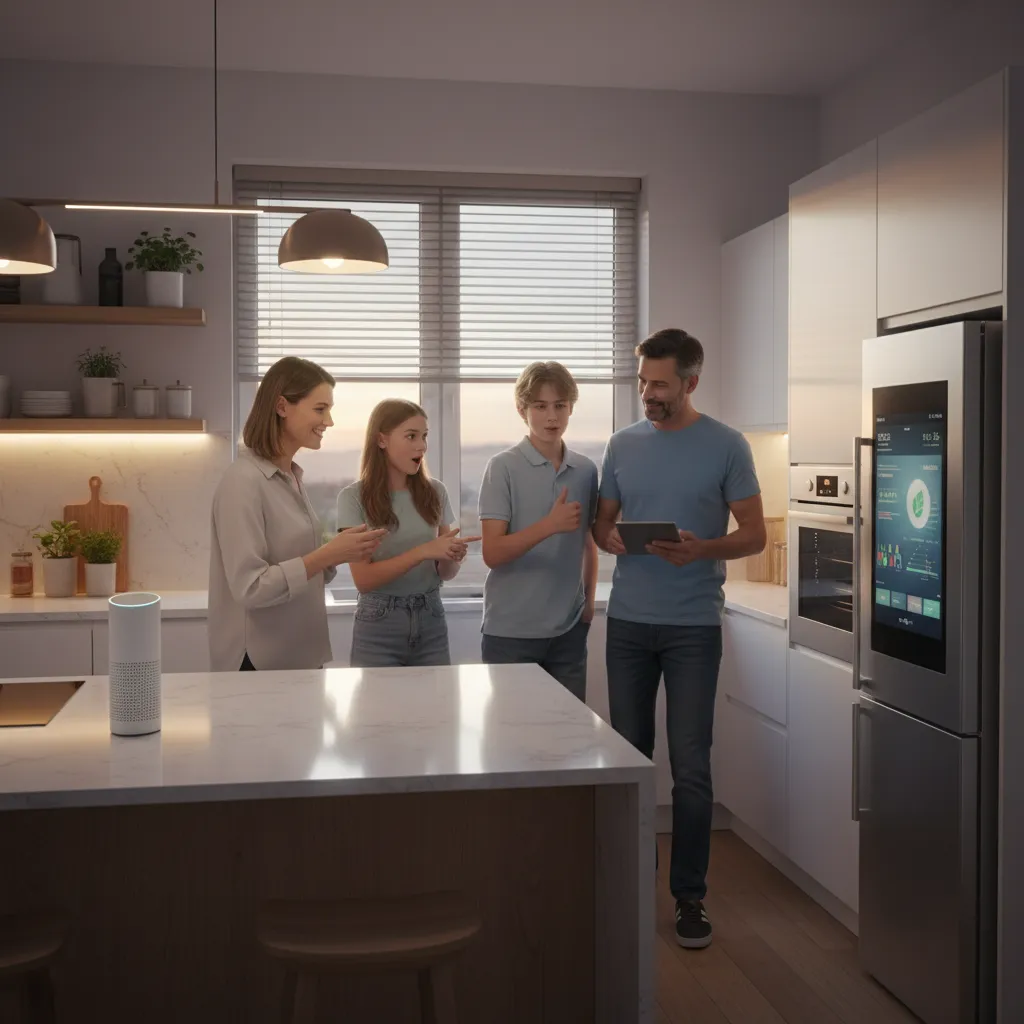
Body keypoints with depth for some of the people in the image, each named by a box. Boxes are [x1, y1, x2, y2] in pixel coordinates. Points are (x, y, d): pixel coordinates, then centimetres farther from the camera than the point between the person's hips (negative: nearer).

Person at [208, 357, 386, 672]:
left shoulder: (292, 477, 7)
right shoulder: (243, 481, -17)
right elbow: (249, 588, -21)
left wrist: (338, 551, -5)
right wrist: (327, 554, -22)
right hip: (261, 664, -8)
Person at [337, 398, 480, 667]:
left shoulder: (435, 492, 2)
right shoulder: (354, 498, -10)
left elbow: (445, 573, 8)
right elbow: (364, 580, -16)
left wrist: (453, 557, -15)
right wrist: (423, 552, -24)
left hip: (431, 623, 3)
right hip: (379, 627, -3)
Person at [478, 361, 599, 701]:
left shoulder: (586, 470, 6)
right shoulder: (503, 468, -7)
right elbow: (492, 553, -13)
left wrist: (589, 599, 10)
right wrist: (549, 525, -25)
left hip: (569, 628, 4)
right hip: (511, 629, -4)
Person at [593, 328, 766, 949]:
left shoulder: (726, 446, -3)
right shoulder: (623, 445, 8)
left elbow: (754, 535, -3)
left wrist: (702, 550, -22)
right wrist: (611, 539, -9)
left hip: (694, 628, -3)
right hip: (628, 623, 3)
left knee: (691, 767, 0)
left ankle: (690, 896, 13)